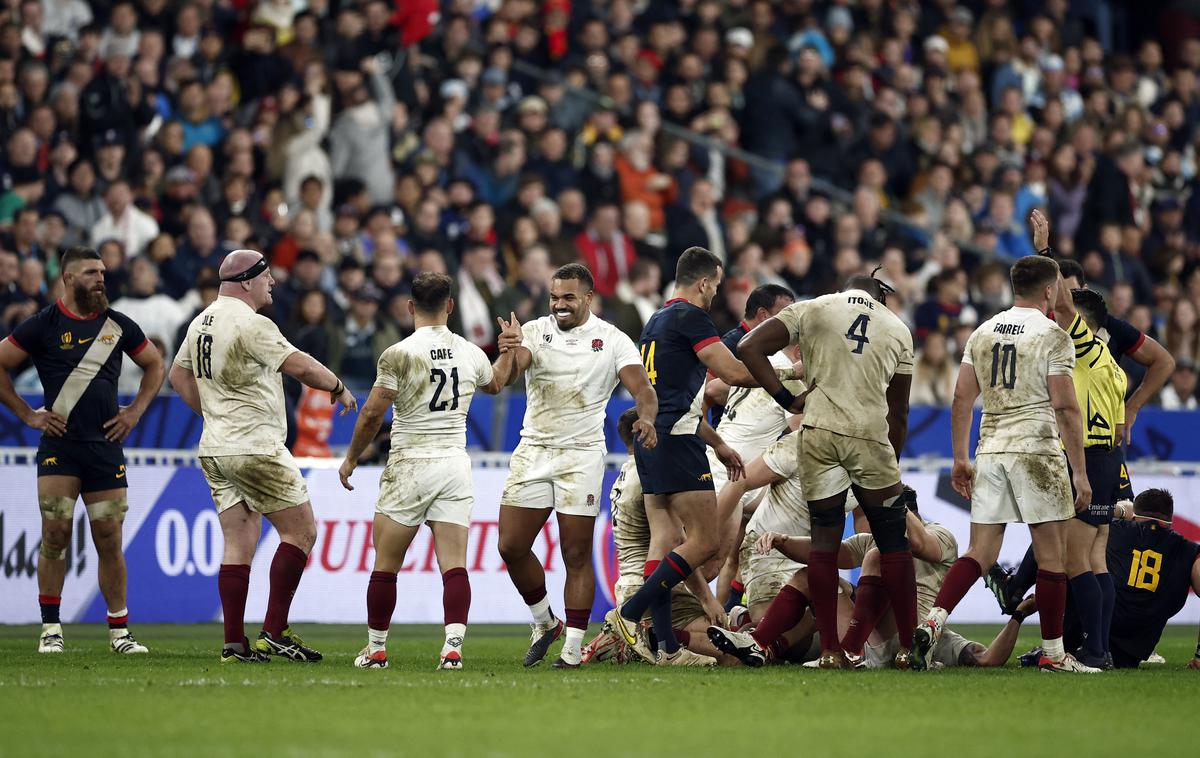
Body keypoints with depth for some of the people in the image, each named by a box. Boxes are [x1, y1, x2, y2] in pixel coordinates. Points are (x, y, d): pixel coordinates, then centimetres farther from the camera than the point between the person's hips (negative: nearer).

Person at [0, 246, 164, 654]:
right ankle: (51, 630, -1)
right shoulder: (43, 325, -1)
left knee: (109, 540, 3)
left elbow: (154, 365, 23)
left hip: (106, 446, 2)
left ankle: (119, 632, 10)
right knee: (55, 534, -8)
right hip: (59, 446, -2)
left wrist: (135, 411, 12)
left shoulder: (118, 325, 8)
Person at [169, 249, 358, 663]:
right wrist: (339, 388, -7)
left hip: (215, 450, 9)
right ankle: (274, 633, -4)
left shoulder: (201, 322, 12)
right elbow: (299, 365, -22)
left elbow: (179, 374, 24)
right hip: (255, 448, -9)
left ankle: (234, 643, 3)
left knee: (238, 544, 8)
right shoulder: (250, 323, -16)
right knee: (300, 532, 0)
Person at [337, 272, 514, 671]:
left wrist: (351, 458, 4)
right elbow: (496, 383, 28)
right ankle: (453, 647, -14)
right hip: (455, 466, 4)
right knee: (454, 565, -1)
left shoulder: (399, 354, -10)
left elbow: (372, 413, -9)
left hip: (409, 466, -4)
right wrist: (509, 348, 43)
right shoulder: (469, 353, 5)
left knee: (386, 565, 8)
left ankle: (376, 649, 14)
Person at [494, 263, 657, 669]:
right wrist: (510, 351, -40)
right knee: (512, 547, 0)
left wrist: (646, 417, -33)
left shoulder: (612, 340, -1)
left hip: (581, 455, -3)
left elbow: (642, 388, -10)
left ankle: (572, 648, 0)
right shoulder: (534, 332, 2)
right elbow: (507, 376, -16)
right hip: (532, 452, 3)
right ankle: (544, 623, 21)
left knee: (577, 556, -4)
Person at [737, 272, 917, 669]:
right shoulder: (898, 330, 16)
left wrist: (786, 399, 4)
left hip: (819, 433, 0)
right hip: (871, 435, 0)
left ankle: (830, 650, 3)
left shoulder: (812, 310, 11)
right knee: (892, 543, 9)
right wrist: (891, 462, 27)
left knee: (824, 539, 6)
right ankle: (909, 646, 10)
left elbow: (749, 348, 1)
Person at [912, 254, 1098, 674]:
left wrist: (960, 460, 16)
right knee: (1049, 552, 3)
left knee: (981, 552, 7)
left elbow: (962, 399, 10)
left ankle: (932, 622, -13)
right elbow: (1065, 408, -10)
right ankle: (1053, 652, 7)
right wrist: (1080, 472, -8)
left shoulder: (982, 334, 12)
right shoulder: (1053, 337, -6)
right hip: (1036, 450, -5)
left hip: (990, 450, 6)